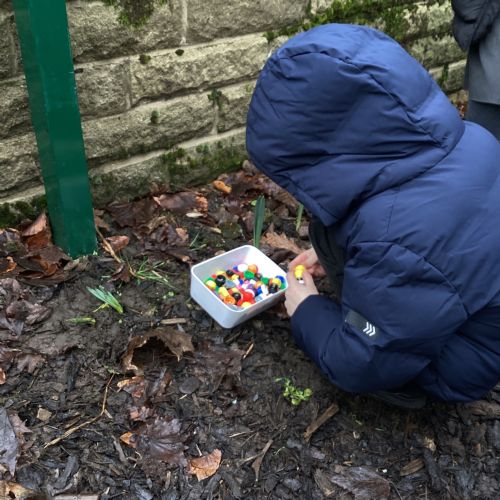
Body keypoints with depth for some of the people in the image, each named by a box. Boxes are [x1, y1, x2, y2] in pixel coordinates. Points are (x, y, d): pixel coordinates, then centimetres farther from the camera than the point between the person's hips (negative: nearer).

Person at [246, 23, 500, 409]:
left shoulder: (399, 245, -40)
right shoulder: (461, 141, -15)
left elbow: (361, 366, -24)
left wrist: (305, 310, -7)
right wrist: (340, 258, 4)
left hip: (453, 366, -7)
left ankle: (400, 384, 4)